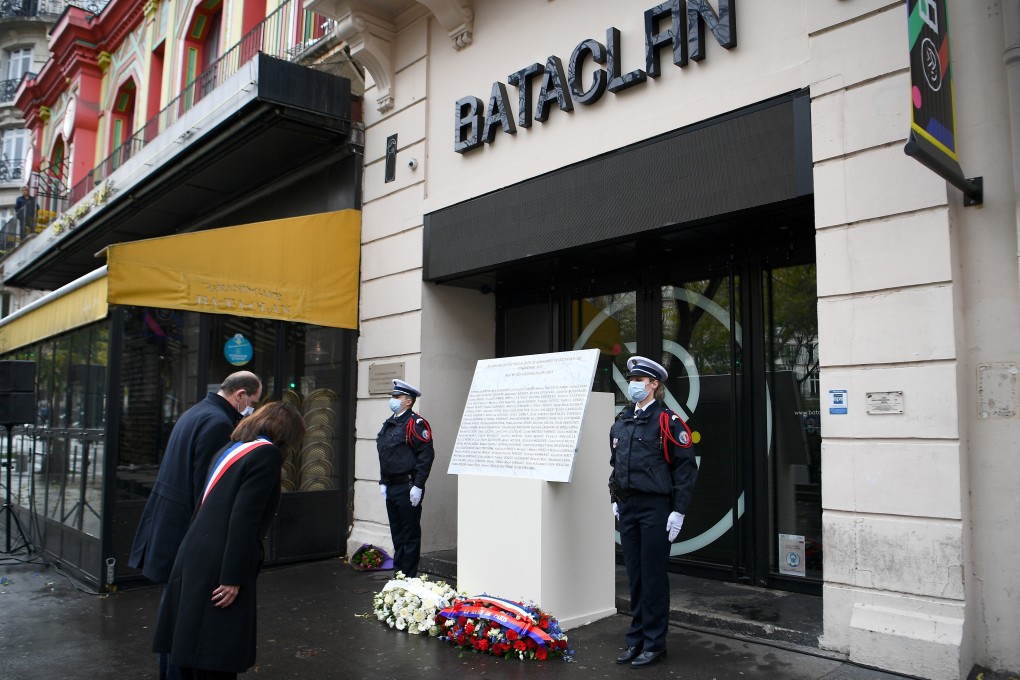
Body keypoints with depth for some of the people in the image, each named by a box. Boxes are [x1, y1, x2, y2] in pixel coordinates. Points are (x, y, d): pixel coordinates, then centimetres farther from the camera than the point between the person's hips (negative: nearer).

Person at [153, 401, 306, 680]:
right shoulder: (268, 454, -11)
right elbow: (244, 519, -19)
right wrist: (233, 579, -17)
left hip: (195, 558, 9)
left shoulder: (231, 448, 16)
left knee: (194, 652, 18)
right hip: (219, 567, -9)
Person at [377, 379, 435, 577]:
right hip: (391, 488, 9)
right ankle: (398, 572, 26)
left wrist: (418, 486, -21)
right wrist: (383, 482, 16)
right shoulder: (388, 424, 15)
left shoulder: (415, 423, -13)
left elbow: (426, 455, -19)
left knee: (410, 535, 0)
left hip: (407, 488, -9)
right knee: (397, 533, 16)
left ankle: (409, 577, 8)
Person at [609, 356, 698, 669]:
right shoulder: (621, 422, 10)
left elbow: (686, 467, -11)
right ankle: (636, 639, 25)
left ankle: (654, 643, 16)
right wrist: (615, 499, 14)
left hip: (655, 508, -6)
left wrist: (678, 511, -14)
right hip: (628, 507, 6)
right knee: (634, 575, 13)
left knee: (653, 575, 3)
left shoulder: (667, 421, -10)